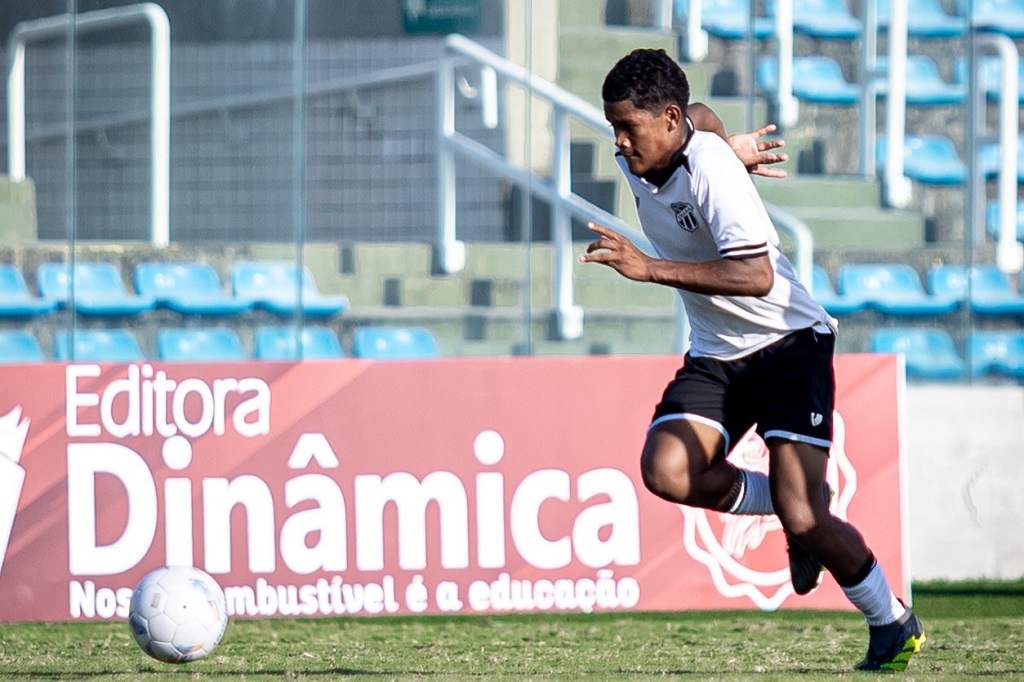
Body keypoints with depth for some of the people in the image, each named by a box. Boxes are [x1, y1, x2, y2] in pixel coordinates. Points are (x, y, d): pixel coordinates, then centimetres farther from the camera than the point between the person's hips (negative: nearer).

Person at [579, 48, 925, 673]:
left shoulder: (711, 170, -25)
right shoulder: (638, 157, 0)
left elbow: (757, 275, -37)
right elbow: (698, 117, 23)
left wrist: (649, 267, -40)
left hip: (790, 344, -7)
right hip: (715, 356, 7)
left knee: (802, 517, -17)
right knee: (666, 470, -20)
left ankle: (892, 624, 8)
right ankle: (798, 510, 6)